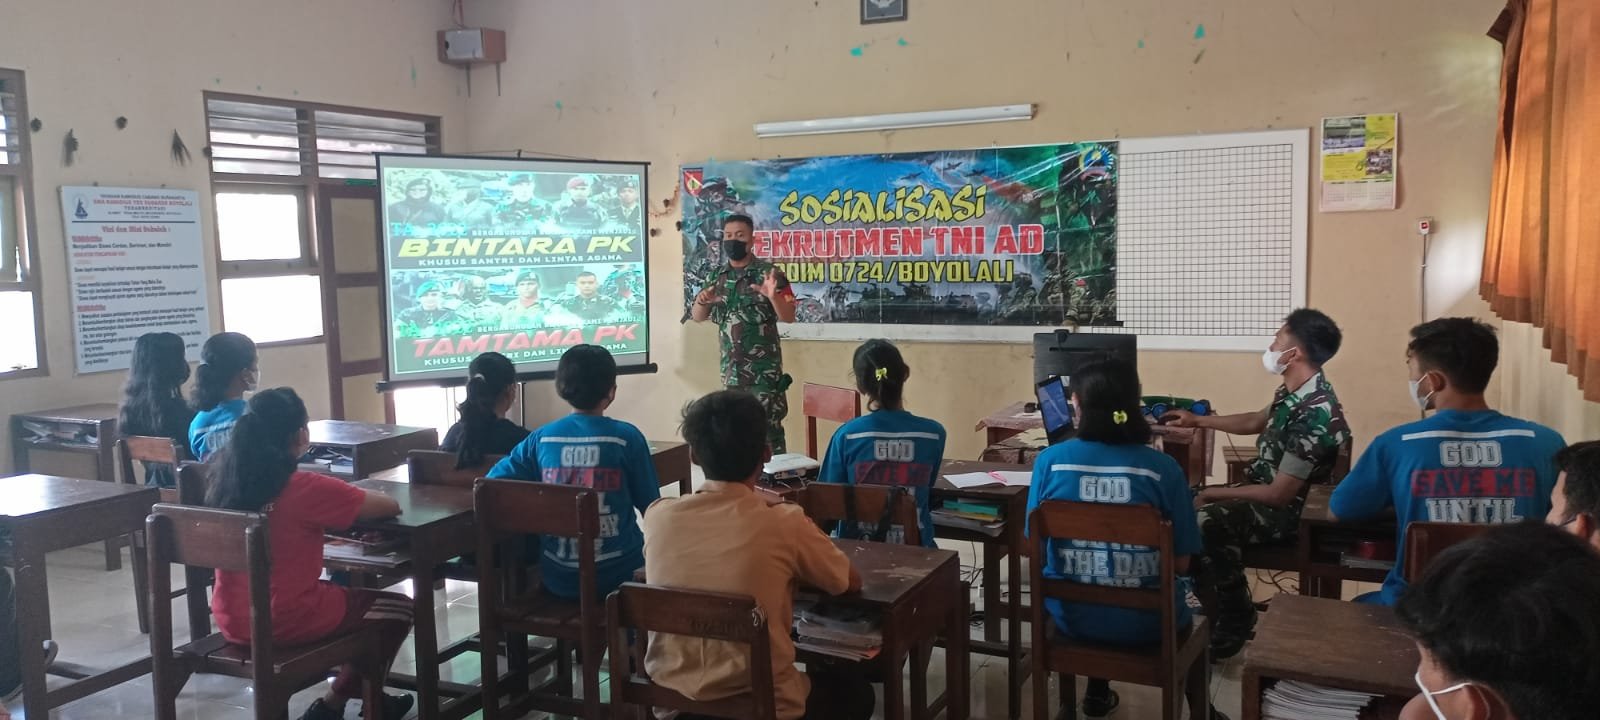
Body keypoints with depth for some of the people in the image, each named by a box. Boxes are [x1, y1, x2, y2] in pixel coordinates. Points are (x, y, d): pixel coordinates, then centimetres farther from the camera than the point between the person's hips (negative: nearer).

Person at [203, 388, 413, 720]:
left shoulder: (225, 484, -2)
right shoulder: (306, 488, -21)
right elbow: (391, 506, -12)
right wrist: (357, 498, 8)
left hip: (232, 621, 7)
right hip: (287, 621, -7)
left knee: (343, 588, 31)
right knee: (399, 608, 13)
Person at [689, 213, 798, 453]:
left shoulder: (768, 272, -6)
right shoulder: (716, 277, 9)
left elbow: (789, 317, -9)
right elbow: (698, 317, 12)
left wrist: (773, 296, -29)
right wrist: (701, 301, -11)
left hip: (764, 368, -5)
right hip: (731, 368, 5)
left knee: (768, 427, -7)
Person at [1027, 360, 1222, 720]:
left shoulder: (1050, 460, -12)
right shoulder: (1163, 468, -15)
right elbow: (1181, 562, -8)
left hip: (1070, 615, 1)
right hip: (1144, 623, -1)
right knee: (1189, 614, 34)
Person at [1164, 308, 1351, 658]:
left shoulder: (1314, 414, -28)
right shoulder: (1295, 392, 2)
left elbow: (1279, 494, -27)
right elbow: (1256, 422, 25)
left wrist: (1212, 495, -18)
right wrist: (1198, 420, 30)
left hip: (1289, 508, -10)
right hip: (1268, 490, 10)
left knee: (1206, 523, -32)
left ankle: (1233, 627, -12)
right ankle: (1211, 605, 15)